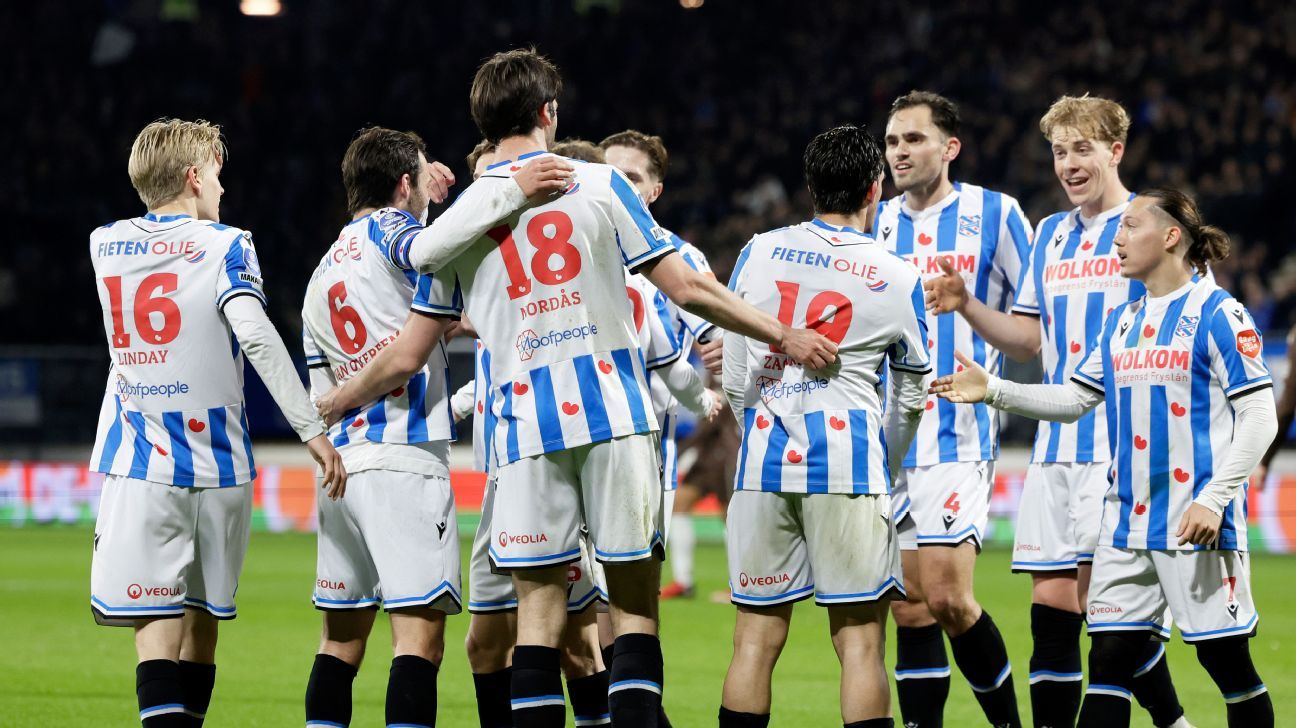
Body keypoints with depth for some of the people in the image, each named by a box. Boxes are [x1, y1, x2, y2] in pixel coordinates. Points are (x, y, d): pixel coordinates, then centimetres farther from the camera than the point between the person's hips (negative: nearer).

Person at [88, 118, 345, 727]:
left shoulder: (105, 246, 9)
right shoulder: (223, 246, -2)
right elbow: (255, 336, -16)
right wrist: (312, 429, -18)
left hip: (139, 465, 1)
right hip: (217, 462, -1)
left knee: (158, 626, -9)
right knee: (202, 620, 13)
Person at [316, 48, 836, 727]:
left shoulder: (459, 218, 7)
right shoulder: (599, 185, 3)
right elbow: (687, 290, 0)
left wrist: (340, 399, 29)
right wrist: (784, 335, 9)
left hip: (525, 426, 1)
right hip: (615, 415, -1)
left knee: (538, 608, 3)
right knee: (634, 604, 2)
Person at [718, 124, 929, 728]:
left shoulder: (759, 252, 7)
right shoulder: (898, 280, 3)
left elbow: (733, 379, 10)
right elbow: (910, 400, 14)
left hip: (763, 459, 2)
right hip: (849, 461, -2)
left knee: (756, 640, 6)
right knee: (859, 642, -2)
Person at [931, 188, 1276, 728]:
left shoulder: (1216, 313, -7)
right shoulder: (1122, 321, 15)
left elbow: (1259, 417, -10)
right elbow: (1073, 399, 20)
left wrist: (1213, 499, -17)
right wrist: (993, 391, 8)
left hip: (1198, 521, -7)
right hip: (1127, 522, 7)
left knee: (1225, 659, -2)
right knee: (1109, 658, 1)